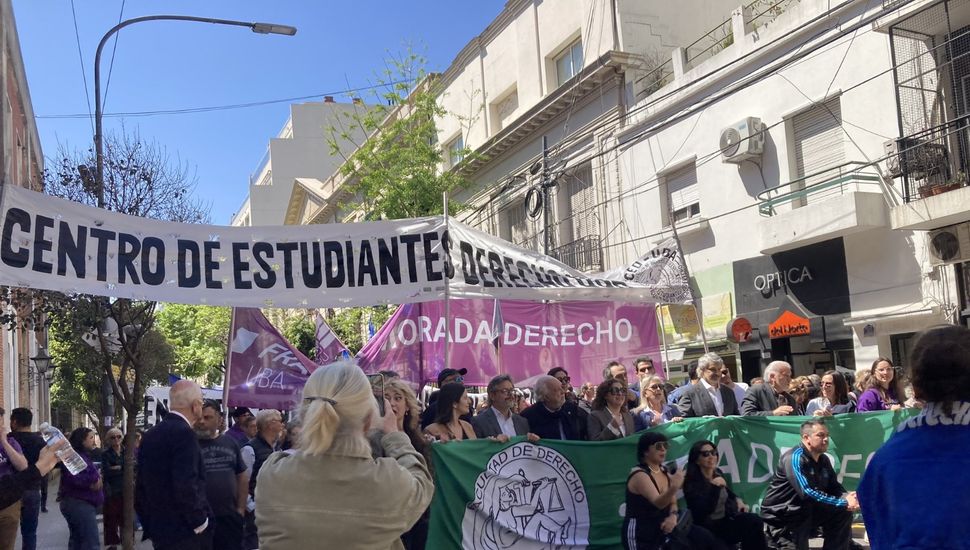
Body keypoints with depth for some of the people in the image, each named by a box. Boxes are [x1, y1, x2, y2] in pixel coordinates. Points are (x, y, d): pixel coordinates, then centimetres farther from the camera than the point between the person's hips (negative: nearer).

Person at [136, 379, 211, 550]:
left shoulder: (150, 435, 9)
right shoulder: (184, 433, -16)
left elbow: (141, 487, 13)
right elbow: (185, 486, -24)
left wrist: (150, 526, 20)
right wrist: (200, 522, -12)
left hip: (159, 531, 8)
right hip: (187, 532, -8)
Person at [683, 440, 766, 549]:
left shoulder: (718, 473, 7)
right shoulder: (691, 482, -14)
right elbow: (705, 510, -25)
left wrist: (738, 500, 8)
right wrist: (715, 487, -28)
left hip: (727, 519, 7)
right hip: (709, 528, -6)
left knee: (754, 521, -23)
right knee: (751, 524, -25)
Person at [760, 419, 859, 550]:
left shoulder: (823, 459, 3)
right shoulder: (795, 458, -23)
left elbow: (835, 487, 6)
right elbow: (807, 493, -32)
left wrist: (847, 497, -18)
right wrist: (844, 503, -30)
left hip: (808, 512, 8)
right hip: (780, 517, -8)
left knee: (843, 513, -3)